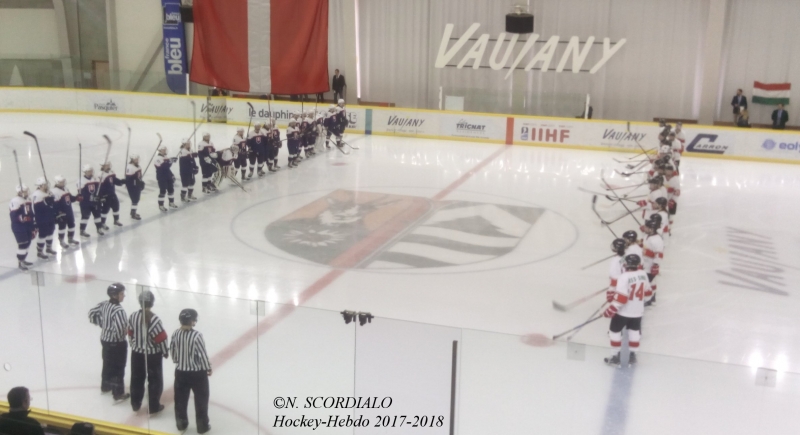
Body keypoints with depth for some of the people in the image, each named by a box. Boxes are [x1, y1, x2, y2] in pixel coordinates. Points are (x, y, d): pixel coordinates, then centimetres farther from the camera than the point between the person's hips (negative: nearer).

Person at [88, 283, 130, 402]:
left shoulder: (104, 304, -3)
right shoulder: (118, 310, -30)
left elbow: (92, 313, 9)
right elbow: (119, 329, -36)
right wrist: (126, 332, -15)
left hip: (105, 339, 9)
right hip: (117, 343, -9)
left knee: (107, 364, 26)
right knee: (118, 368, 4)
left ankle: (105, 386, 44)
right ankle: (118, 394, 14)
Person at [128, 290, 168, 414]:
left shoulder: (133, 316, -8)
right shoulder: (154, 319, -23)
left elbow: (130, 334, 5)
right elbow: (161, 338, -19)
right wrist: (165, 352, -3)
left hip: (136, 353, 5)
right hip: (153, 354, -5)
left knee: (137, 378, 20)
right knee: (155, 380, 9)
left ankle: (135, 403, 32)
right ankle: (154, 406, 14)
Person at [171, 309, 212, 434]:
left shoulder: (175, 334, -8)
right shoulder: (196, 336, -25)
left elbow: (172, 350, 4)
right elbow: (203, 354, -19)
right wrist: (208, 368, -3)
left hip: (180, 372, 5)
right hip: (197, 373, -5)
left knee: (181, 398, 20)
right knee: (201, 399, 11)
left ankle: (181, 423, 33)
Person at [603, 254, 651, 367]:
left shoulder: (624, 277, -24)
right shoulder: (643, 274, -4)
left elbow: (621, 297, -27)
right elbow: (647, 291, 10)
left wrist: (611, 310, -20)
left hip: (623, 311, -6)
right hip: (638, 311, 6)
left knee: (615, 330, 10)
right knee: (634, 331, 22)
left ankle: (617, 356, 13)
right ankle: (632, 355, 30)